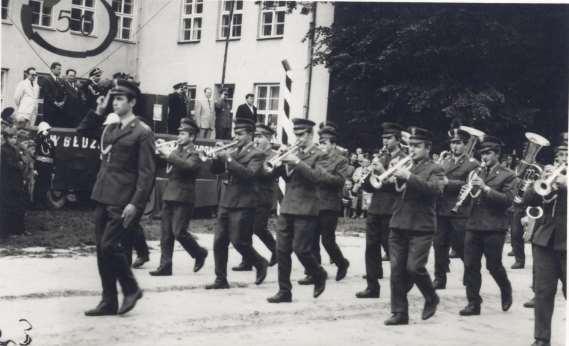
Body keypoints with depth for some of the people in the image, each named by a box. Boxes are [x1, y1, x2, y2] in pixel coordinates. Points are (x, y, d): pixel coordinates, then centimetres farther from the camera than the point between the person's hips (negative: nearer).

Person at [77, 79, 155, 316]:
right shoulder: (110, 128, 13)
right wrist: (98, 111, 11)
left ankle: (131, 289, 10)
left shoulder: (142, 132, -8)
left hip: (122, 201, -7)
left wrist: (135, 203, -19)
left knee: (109, 246, -11)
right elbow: (83, 130, 25)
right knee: (102, 250, 8)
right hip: (103, 198, 7)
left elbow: (147, 172, -12)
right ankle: (109, 302, 17)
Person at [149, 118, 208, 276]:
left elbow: (188, 165, -25)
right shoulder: (176, 150, 17)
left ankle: (199, 253, 13)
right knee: (166, 233, 4)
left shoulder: (193, 154, -5)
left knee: (179, 232, -10)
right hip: (168, 196, 7)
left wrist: (169, 155, -24)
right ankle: (165, 266, 7)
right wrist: (161, 152, -2)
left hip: (183, 199, -7)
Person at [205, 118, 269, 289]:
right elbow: (215, 170, 14)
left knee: (239, 242, -5)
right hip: (225, 203, 7)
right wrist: (219, 156, -5)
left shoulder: (256, 155, -5)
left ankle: (260, 263, 20)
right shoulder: (232, 152, 14)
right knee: (219, 243, 4)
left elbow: (249, 173, -21)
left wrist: (229, 158, -20)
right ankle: (221, 279, 11)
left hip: (243, 205, -7)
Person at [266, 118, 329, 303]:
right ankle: (284, 291, 10)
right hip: (287, 208, 6)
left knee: (300, 248, -8)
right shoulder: (293, 153, 17)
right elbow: (286, 175, 13)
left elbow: (317, 176, -17)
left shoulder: (319, 155, -1)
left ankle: (319, 276, 20)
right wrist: (275, 166, -7)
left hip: (306, 209, -6)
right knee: (282, 250, 3)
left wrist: (297, 163, -21)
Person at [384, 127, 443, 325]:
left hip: (421, 227, -5)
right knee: (397, 270, 1)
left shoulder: (434, 170, 2)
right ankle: (399, 312, 8)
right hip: (398, 225, 5)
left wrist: (409, 177, -24)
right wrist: (394, 178, -7)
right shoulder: (403, 167, 18)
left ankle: (431, 298, 14)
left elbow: (435, 189, -18)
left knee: (414, 267, -12)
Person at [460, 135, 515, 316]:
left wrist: (486, 188, -20)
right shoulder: (477, 173, 16)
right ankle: (473, 303, 8)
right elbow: (468, 197, 18)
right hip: (473, 225, 5)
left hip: (494, 227, -5)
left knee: (493, 265, 1)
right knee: (470, 266, 0)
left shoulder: (507, 175, 0)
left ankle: (506, 290, 29)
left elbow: (508, 199, -12)